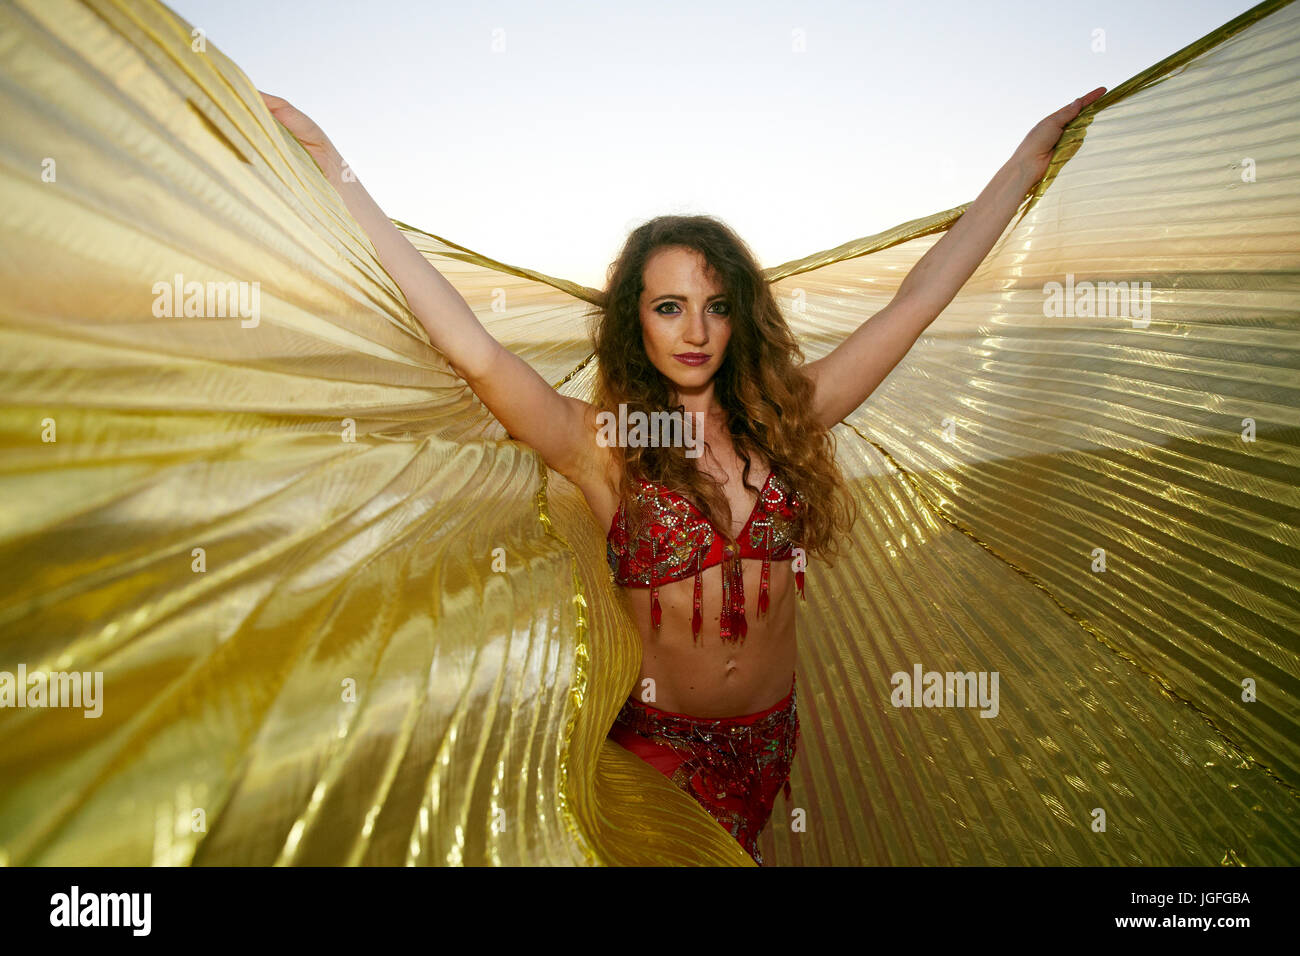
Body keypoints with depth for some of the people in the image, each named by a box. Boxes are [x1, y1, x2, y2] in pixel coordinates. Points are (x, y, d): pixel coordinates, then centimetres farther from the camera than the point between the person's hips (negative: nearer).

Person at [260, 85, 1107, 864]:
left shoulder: (785, 416, -7)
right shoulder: (601, 444, -16)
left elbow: (920, 300, -5)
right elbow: (473, 352, -28)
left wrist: (1032, 154, 0)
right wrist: (337, 169, -29)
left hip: (769, 731, 3)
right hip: (659, 733, -2)